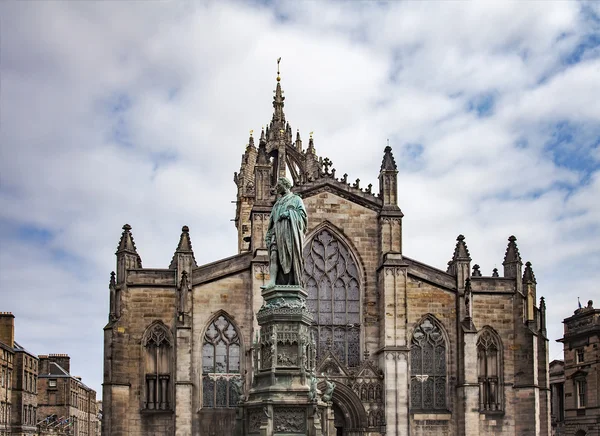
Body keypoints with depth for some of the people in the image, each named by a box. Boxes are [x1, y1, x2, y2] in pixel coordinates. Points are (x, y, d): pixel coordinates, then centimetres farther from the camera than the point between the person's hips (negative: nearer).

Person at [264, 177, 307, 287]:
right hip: (278, 230, 4)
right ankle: (272, 281, -31)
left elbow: (302, 215, 4)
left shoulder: (296, 199, 18)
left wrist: (289, 214, -9)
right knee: (274, 254, -17)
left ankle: (292, 282, -21)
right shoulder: (277, 203, 32)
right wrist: (269, 236, 12)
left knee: (291, 257, -14)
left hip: (291, 230, -4)